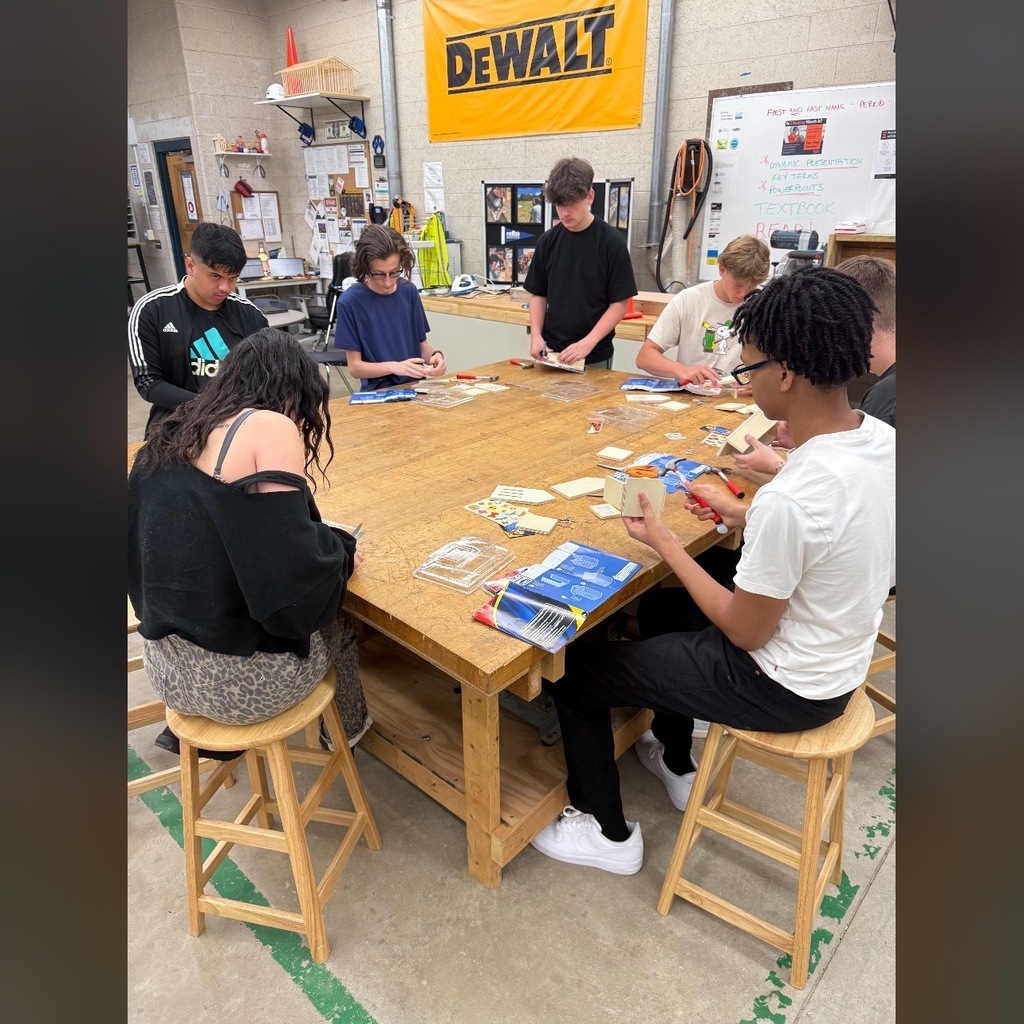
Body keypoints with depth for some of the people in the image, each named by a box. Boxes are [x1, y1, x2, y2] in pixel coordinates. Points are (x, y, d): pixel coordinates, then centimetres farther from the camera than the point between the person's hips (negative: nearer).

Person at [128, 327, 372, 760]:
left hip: (163, 667, 7)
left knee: (321, 615, 29)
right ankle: (348, 727, 47)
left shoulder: (169, 433, 6)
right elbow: (294, 586, -23)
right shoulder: (268, 427, -16)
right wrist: (343, 551, -3)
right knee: (336, 621, 23)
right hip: (239, 680, -7)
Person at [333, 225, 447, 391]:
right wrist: (394, 367, -22)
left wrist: (435, 355, -10)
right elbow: (355, 367, -6)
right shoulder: (350, 301, -7)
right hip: (377, 393, -3)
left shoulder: (409, 291, 5)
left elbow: (422, 344, 11)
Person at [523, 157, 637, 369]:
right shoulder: (548, 240, 3)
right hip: (552, 352, 4)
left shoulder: (611, 242, -8)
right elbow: (538, 294, 10)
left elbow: (620, 303, -8)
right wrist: (536, 334, -6)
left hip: (594, 357, -3)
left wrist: (589, 342, -18)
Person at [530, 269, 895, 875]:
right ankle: (677, 767, 45)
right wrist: (744, 515, 8)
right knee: (661, 606, 29)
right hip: (842, 657, 9)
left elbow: (744, 632, -21)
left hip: (784, 688, -9)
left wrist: (665, 543, -13)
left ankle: (609, 834, 24)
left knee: (575, 671, 2)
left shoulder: (788, 501, -36)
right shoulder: (883, 439, -8)